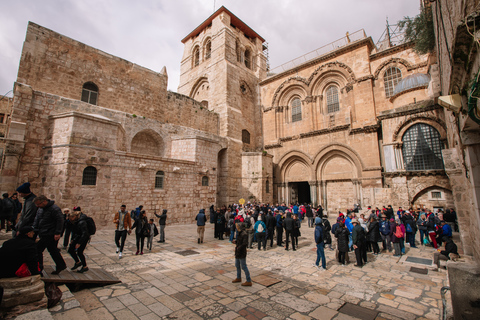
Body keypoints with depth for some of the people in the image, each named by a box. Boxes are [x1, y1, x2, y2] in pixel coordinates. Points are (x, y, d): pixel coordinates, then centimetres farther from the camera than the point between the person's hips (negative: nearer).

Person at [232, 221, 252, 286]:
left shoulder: (244, 234, -24)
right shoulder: (239, 233, 6)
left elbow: (245, 244, -29)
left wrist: (238, 248, -23)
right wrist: (236, 242, 1)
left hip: (242, 254, -10)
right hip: (238, 252, 10)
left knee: (244, 267, 1)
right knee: (237, 265, 22)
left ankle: (249, 281, 14)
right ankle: (238, 278, 42)